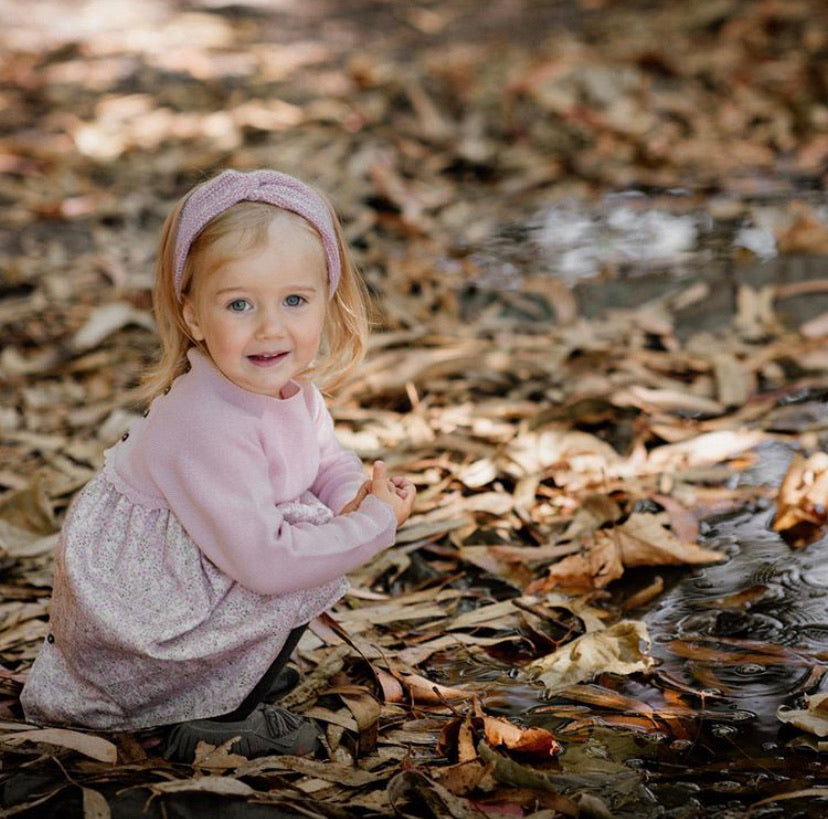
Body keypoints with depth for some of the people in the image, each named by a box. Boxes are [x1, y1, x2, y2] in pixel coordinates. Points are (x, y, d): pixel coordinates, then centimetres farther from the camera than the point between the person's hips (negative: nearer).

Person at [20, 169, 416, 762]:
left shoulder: (294, 391, -5)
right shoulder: (207, 429, -33)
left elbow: (328, 458, 13)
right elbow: (263, 561, -33)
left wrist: (354, 493, -10)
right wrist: (376, 523, -24)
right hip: (124, 635, -9)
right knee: (305, 574, -18)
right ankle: (211, 722, -1)